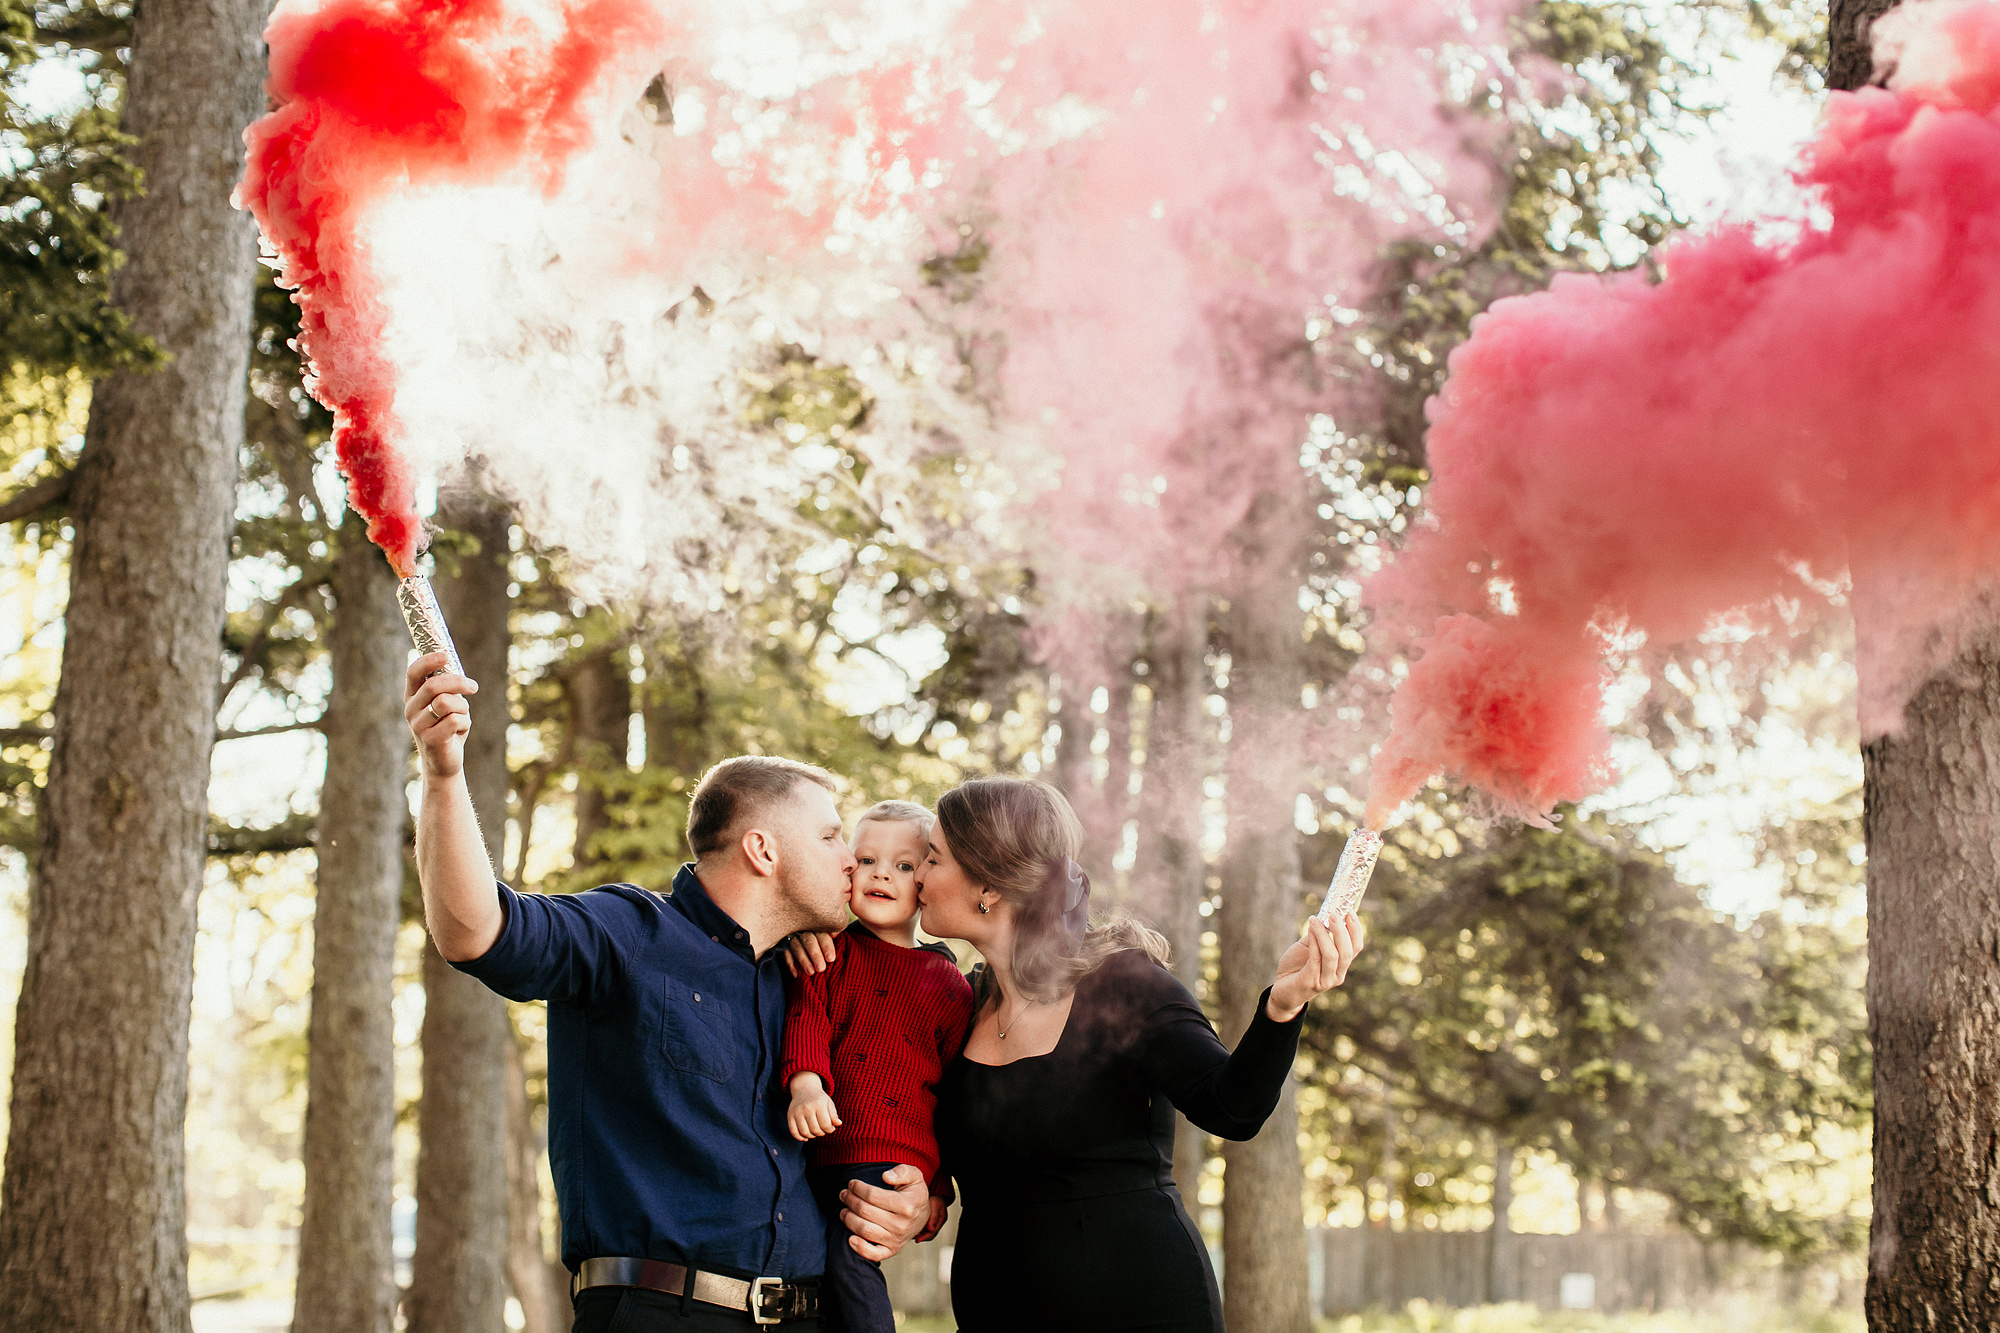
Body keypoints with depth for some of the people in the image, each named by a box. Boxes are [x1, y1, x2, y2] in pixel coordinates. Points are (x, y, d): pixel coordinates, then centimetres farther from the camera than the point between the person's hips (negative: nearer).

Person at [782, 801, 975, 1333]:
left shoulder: (950, 987, 9)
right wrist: (806, 1080, -26)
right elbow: (807, 1017, -5)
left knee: (847, 1253, -19)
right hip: (819, 1147, 3)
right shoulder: (832, 951, 11)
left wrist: (938, 1189, 10)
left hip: (892, 1157, -3)